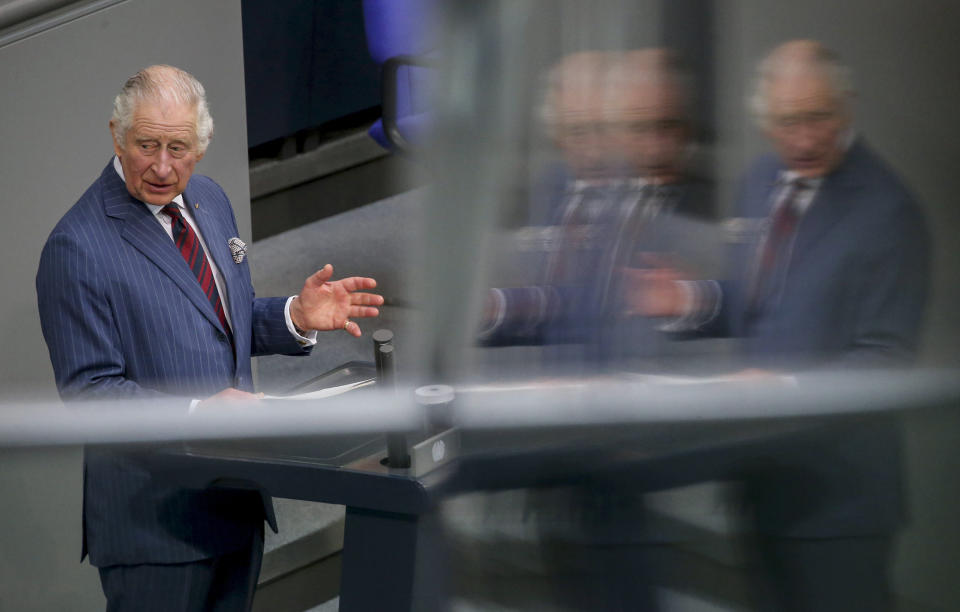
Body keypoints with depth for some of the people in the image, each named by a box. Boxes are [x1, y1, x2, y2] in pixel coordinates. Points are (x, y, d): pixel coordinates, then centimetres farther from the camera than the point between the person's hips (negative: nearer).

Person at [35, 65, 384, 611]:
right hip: (153, 515, -8)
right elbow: (88, 391, -18)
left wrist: (297, 317, -2)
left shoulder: (209, 201, 9)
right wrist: (200, 410, -29)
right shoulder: (78, 248, -16)